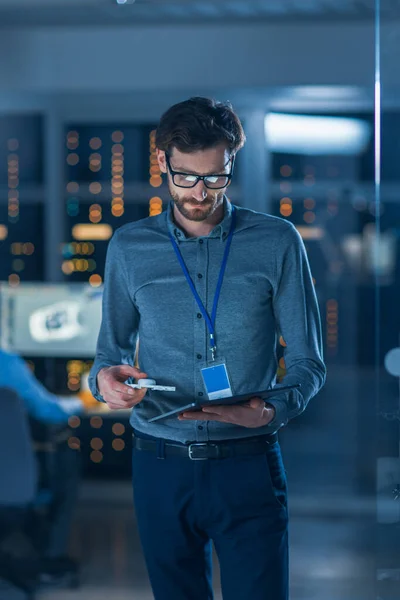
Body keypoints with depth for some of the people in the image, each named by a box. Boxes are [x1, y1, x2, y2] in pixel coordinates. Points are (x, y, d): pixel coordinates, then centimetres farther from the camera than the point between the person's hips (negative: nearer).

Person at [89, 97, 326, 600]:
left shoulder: (277, 243, 0)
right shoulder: (129, 248, 6)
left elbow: (308, 362, 0)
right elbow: (110, 353, 11)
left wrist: (273, 410, -20)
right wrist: (106, 379, -13)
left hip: (248, 466, -2)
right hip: (160, 466, 2)